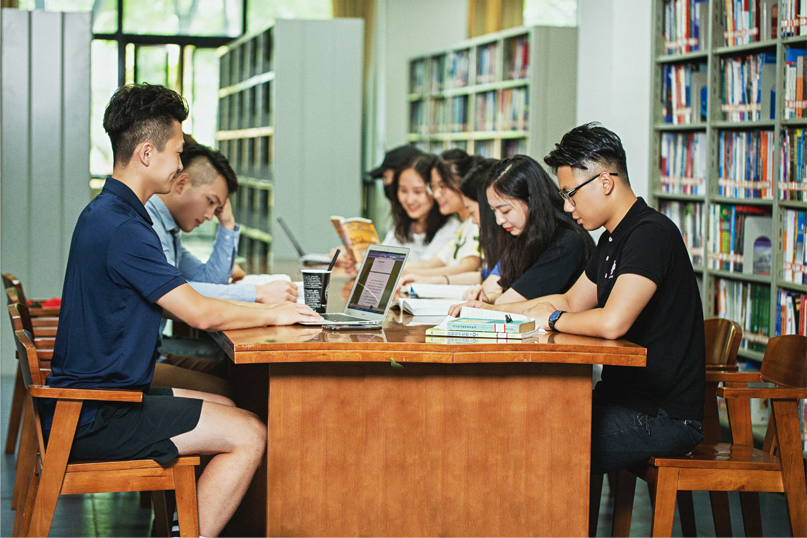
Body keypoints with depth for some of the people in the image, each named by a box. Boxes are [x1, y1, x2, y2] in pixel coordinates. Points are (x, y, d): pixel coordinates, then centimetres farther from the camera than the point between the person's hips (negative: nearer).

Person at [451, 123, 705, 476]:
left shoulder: (651, 235, -18)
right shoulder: (613, 240, 15)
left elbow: (613, 323, -30)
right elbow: (571, 302, 27)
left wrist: (552, 319, -11)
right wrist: (492, 311, 17)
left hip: (664, 417, -10)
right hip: (625, 399, 10)